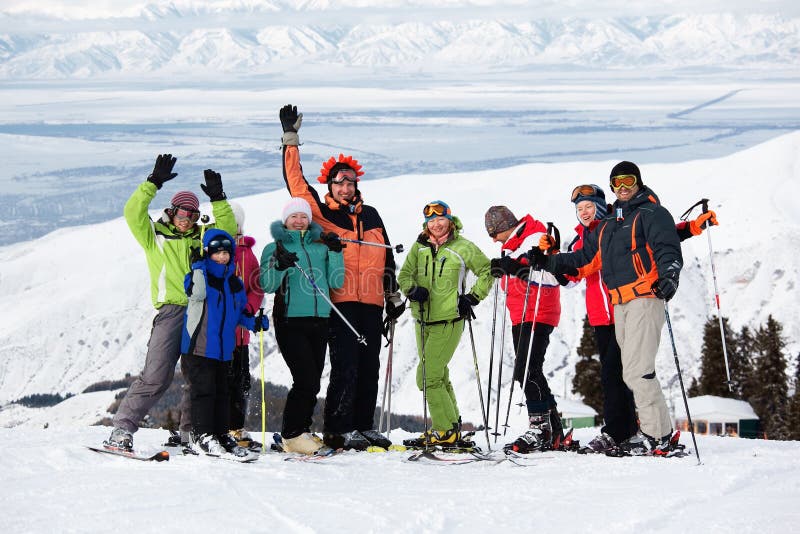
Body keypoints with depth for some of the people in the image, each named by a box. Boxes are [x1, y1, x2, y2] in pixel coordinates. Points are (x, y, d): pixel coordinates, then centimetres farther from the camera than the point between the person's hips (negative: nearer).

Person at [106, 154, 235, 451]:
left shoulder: (203, 236, 21)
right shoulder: (154, 235, 10)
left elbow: (228, 229, 12)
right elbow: (133, 213, -2)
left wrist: (218, 199, 1)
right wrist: (153, 183, -8)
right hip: (172, 309, -5)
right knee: (156, 376, -14)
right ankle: (122, 430, -12)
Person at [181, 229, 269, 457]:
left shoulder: (235, 282, 13)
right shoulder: (201, 273, -6)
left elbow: (240, 311, 23)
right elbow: (196, 292, -28)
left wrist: (254, 322, 7)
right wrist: (198, 266, -31)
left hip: (224, 347, 7)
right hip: (199, 345, -7)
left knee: (222, 391, 12)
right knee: (204, 389, -8)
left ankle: (221, 434, 20)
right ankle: (201, 435, -2)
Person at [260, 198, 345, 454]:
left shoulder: (321, 245, 16)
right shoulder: (275, 248, 6)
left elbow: (335, 282, 10)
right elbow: (267, 285, -6)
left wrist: (335, 254, -1)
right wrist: (280, 266, -23)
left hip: (319, 320, 4)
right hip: (290, 321, -4)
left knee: (313, 381, 5)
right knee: (306, 379, -13)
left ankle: (301, 431, 16)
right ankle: (292, 435, -4)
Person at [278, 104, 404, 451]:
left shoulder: (370, 216, 18)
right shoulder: (321, 213, 4)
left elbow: (386, 258, 23)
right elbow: (295, 181, -4)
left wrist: (393, 296, 20)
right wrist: (290, 140, -7)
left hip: (371, 302, 5)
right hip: (340, 302, -5)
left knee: (369, 367, 8)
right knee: (345, 366, -10)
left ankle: (364, 427, 16)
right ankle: (338, 430, -5)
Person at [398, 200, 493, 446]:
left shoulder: (463, 247, -3)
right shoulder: (419, 247, 8)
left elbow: (487, 272, 4)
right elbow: (404, 274, 10)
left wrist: (472, 297, -5)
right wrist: (413, 290, -11)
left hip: (449, 321, -6)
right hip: (423, 321, 6)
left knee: (428, 377, -13)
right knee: (438, 376, 13)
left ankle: (445, 431, -7)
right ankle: (451, 427, 23)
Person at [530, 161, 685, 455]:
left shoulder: (652, 213, 1)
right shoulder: (607, 224, 24)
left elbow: (668, 249, -13)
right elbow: (585, 259, 25)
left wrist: (669, 276, -31)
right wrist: (548, 262, 17)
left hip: (645, 297, -9)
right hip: (620, 304, 9)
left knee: (637, 369, -15)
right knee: (633, 371, 8)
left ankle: (657, 435, -12)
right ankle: (659, 431, 12)